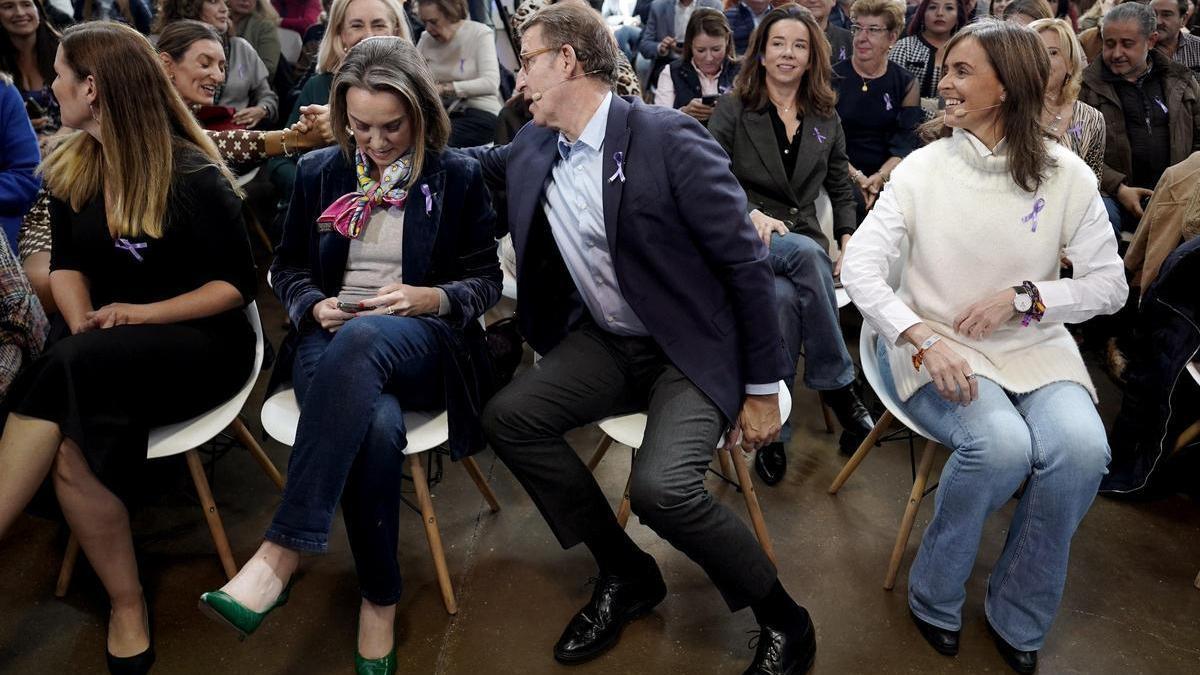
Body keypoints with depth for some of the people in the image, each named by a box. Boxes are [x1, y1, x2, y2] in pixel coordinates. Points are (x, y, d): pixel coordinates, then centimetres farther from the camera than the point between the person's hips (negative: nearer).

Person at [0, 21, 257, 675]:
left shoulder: (192, 177, -12)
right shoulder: (71, 168, 9)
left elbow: (238, 284, -9)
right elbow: (66, 266, 12)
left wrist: (141, 314, -20)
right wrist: (82, 326, -10)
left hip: (202, 344, -5)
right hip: (105, 355, 5)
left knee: (61, 374, -34)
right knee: (71, 451, -29)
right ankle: (127, 607, -19)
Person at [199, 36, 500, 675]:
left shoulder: (458, 177, 6)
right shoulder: (319, 171, 12)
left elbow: (485, 281, 7)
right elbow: (286, 268, 19)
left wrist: (428, 298, -14)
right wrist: (316, 307, -3)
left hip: (422, 344, -1)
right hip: (331, 341, 2)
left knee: (364, 340, -41)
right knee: (377, 425, -36)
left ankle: (282, 551, -39)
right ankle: (379, 598, -16)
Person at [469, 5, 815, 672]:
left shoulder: (670, 137, -18)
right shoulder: (532, 148, 2)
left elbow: (746, 262, -15)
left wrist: (763, 388, -12)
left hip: (693, 348, -7)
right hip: (607, 344, 7)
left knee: (661, 486, -27)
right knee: (508, 417, -10)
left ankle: (785, 620, 1)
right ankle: (627, 573, 7)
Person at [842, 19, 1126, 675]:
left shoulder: (1065, 173, 0)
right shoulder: (924, 166, -2)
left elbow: (1109, 284, 3)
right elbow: (860, 265, -12)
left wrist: (1023, 297, -14)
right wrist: (921, 337, -27)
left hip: (1033, 347, 2)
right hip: (936, 345, -2)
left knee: (1081, 448, -26)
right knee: (1000, 444, -30)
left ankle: (1016, 619, -1)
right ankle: (934, 597, -3)